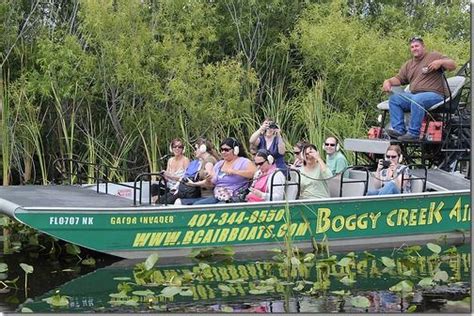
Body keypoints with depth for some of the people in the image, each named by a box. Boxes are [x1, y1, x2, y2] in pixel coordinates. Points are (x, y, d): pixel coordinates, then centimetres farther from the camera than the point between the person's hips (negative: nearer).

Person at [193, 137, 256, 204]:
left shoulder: (243, 162, -2)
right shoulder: (219, 164, 18)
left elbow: (254, 172, -22)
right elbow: (211, 184, 21)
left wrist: (234, 171, -22)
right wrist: (208, 179, -4)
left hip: (234, 200, -7)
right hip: (216, 198, 7)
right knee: (196, 205, -10)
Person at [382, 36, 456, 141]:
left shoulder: (434, 56, 9)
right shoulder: (408, 65, 26)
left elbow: (453, 66, 3)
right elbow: (399, 79, 19)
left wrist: (440, 62, -15)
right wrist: (388, 81, -2)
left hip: (434, 95, -6)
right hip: (413, 95, 6)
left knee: (417, 99, -38)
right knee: (394, 98, -15)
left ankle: (414, 133, -38)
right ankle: (399, 129, -24)